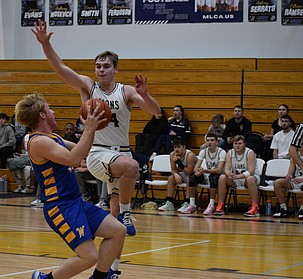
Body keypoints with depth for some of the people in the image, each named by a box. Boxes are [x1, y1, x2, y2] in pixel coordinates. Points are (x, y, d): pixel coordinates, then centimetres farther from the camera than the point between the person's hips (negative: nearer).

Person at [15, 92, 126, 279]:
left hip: (76, 202, 10)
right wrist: (89, 129, -21)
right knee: (89, 257, -16)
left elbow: (83, 152, 26)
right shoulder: (38, 141, -15)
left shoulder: (53, 138, 15)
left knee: (118, 231, 1)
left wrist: (92, 127, 14)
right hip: (60, 207, -10)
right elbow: (73, 159, -26)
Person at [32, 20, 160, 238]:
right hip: (98, 153, -4)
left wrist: (144, 95, -29)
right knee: (131, 166, -33)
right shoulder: (88, 86, 1)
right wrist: (45, 43, -25)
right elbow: (60, 67, -10)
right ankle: (125, 213, -20)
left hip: (122, 152, 4)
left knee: (116, 201, 11)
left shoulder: (126, 91, 2)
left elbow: (156, 111, -8)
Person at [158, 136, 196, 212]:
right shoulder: (172, 155, -9)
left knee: (189, 179, -35)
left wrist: (179, 162, -36)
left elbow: (189, 172, -30)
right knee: (171, 178, -12)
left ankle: (187, 203, -39)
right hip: (183, 175, 7)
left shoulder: (190, 155, -27)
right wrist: (176, 174, -28)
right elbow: (173, 170, -4)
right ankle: (169, 203, -11)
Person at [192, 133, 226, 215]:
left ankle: (211, 205, -34)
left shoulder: (222, 152, -16)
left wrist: (205, 170, -41)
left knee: (213, 178, -38)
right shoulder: (203, 151, -1)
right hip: (207, 174, 4)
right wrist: (197, 171, -34)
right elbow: (196, 167, -9)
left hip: (218, 175, -4)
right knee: (193, 177, -23)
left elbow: (219, 170, -27)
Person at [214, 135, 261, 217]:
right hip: (235, 179, 4)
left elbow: (251, 172, -26)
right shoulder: (230, 153, -3)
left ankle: (255, 208, -38)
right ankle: (220, 206, -14)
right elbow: (227, 169, -10)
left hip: (250, 176, -4)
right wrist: (229, 174, -36)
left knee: (250, 179, -38)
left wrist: (238, 176, -40)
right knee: (222, 177, -19)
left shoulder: (250, 153, -17)